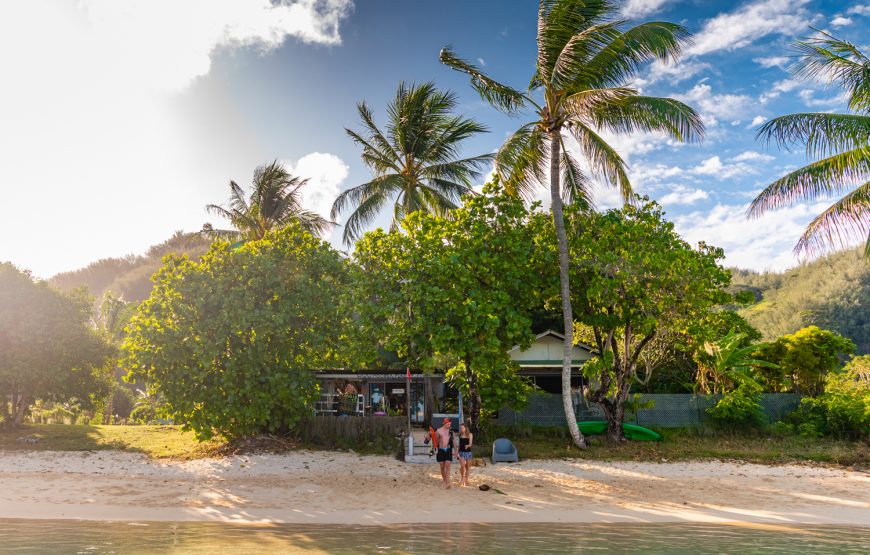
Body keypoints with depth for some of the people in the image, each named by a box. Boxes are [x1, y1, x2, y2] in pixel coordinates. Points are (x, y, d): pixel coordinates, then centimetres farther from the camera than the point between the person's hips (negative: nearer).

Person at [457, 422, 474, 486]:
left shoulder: (470, 435, -2)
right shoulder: (460, 435, 4)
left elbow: (471, 444, -11)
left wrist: (468, 445, -33)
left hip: (468, 452, 0)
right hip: (461, 452, 0)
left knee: (467, 468, 8)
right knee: (462, 466, -20)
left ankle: (466, 480, 23)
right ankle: (462, 478, 2)